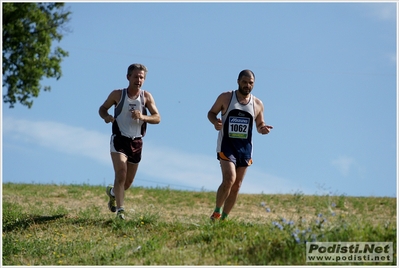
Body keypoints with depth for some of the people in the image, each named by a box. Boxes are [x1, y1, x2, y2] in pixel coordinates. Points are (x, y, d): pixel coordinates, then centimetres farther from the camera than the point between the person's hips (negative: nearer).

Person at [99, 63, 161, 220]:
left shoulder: (146, 97, -1)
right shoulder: (117, 95, -3)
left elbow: (157, 118, -4)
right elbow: (102, 108, 9)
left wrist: (142, 117, -23)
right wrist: (106, 117, -14)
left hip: (136, 142, 3)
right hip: (119, 140, -3)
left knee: (129, 181, 14)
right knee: (121, 174, -21)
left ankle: (112, 192, 46)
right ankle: (120, 210, -20)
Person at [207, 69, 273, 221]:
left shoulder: (257, 104, 5)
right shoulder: (225, 98, -2)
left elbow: (259, 125, 16)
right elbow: (211, 113, 7)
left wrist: (263, 129, -8)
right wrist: (215, 122, -15)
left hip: (245, 148, 4)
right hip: (226, 146, -4)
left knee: (236, 186, 7)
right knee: (229, 179, -21)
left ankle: (224, 218, 19)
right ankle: (217, 211, -2)